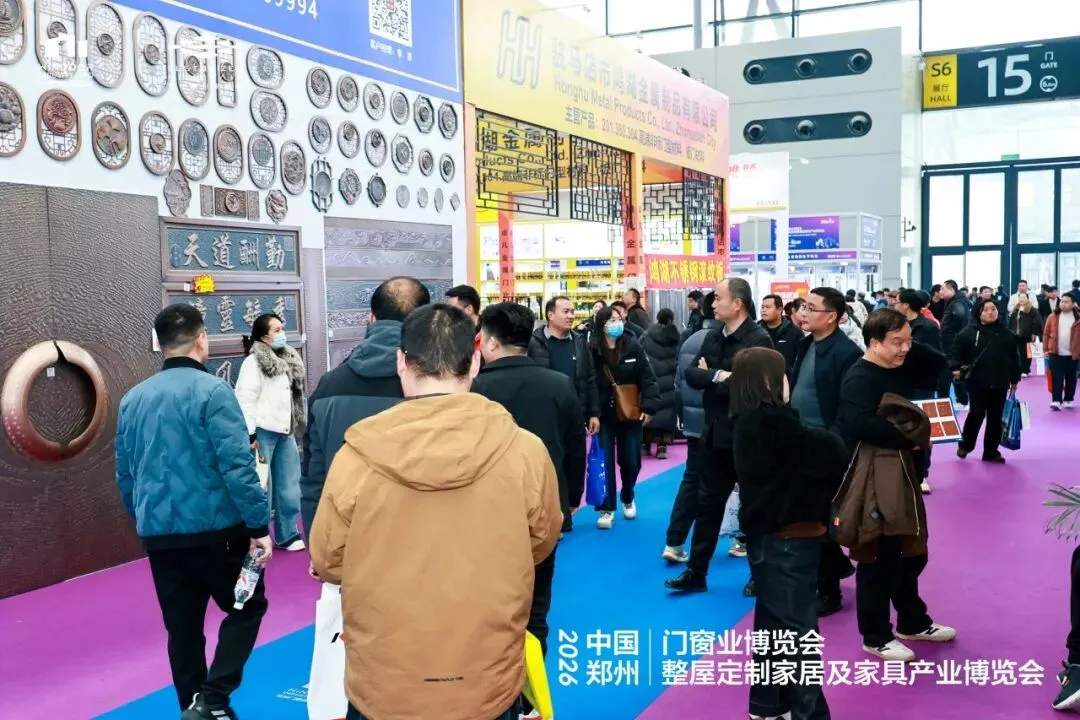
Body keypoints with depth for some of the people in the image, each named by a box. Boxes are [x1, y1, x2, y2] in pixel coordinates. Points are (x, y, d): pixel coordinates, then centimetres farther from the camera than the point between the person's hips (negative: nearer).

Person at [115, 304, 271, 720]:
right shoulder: (212, 390, -12)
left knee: (182, 628, 14)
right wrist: (260, 526, -14)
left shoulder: (132, 399, 8)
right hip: (214, 528, -6)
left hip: (158, 534, 6)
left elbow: (125, 476, 15)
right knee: (247, 608, 10)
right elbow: (238, 466, -19)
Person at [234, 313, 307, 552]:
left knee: (289, 485, 12)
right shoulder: (253, 362, -11)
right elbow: (246, 400, -16)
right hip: (263, 432, -8)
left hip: (284, 431, 8)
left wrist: (296, 428, 17)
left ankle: (288, 535, 23)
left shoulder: (288, 359, 14)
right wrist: (250, 435, -20)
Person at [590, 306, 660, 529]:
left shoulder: (633, 347, -3)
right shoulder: (592, 351, -9)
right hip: (603, 416, -2)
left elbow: (647, 380, -3)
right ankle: (606, 509, 11)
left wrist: (648, 407, -12)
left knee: (631, 461, 11)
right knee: (605, 462, -1)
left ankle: (628, 499, 37)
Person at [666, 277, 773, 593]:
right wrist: (717, 375, -19)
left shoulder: (759, 340, -16)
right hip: (716, 434, 7)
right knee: (708, 504, 12)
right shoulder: (713, 336, 6)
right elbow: (691, 375, -1)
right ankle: (696, 572, 21)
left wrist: (710, 378, -14)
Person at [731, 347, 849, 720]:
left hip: (768, 536, 10)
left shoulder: (749, 421, 8)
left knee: (773, 625, 20)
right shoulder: (772, 422, -21)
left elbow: (801, 458, 9)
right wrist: (833, 441, 4)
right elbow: (829, 451, -16)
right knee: (798, 630, -2)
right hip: (787, 539, -10)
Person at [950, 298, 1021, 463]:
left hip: (1000, 383, 4)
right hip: (977, 382, -3)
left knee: (995, 418, 7)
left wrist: (1015, 379, 13)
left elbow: (1014, 358, 12)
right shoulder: (969, 333, -3)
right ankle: (965, 444, 15)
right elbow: (956, 351, -4)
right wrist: (956, 368, -19)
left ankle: (991, 452, 16)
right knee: (977, 414, -7)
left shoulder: (1007, 334, 7)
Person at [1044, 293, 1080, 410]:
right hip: (1055, 353, 0)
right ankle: (1056, 401, -4)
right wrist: (1045, 349, 2)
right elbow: (1046, 334, 5)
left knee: (1070, 379, 11)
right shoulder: (1053, 317, 1)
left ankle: (1069, 400, 24)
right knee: (1056, 378, -4)